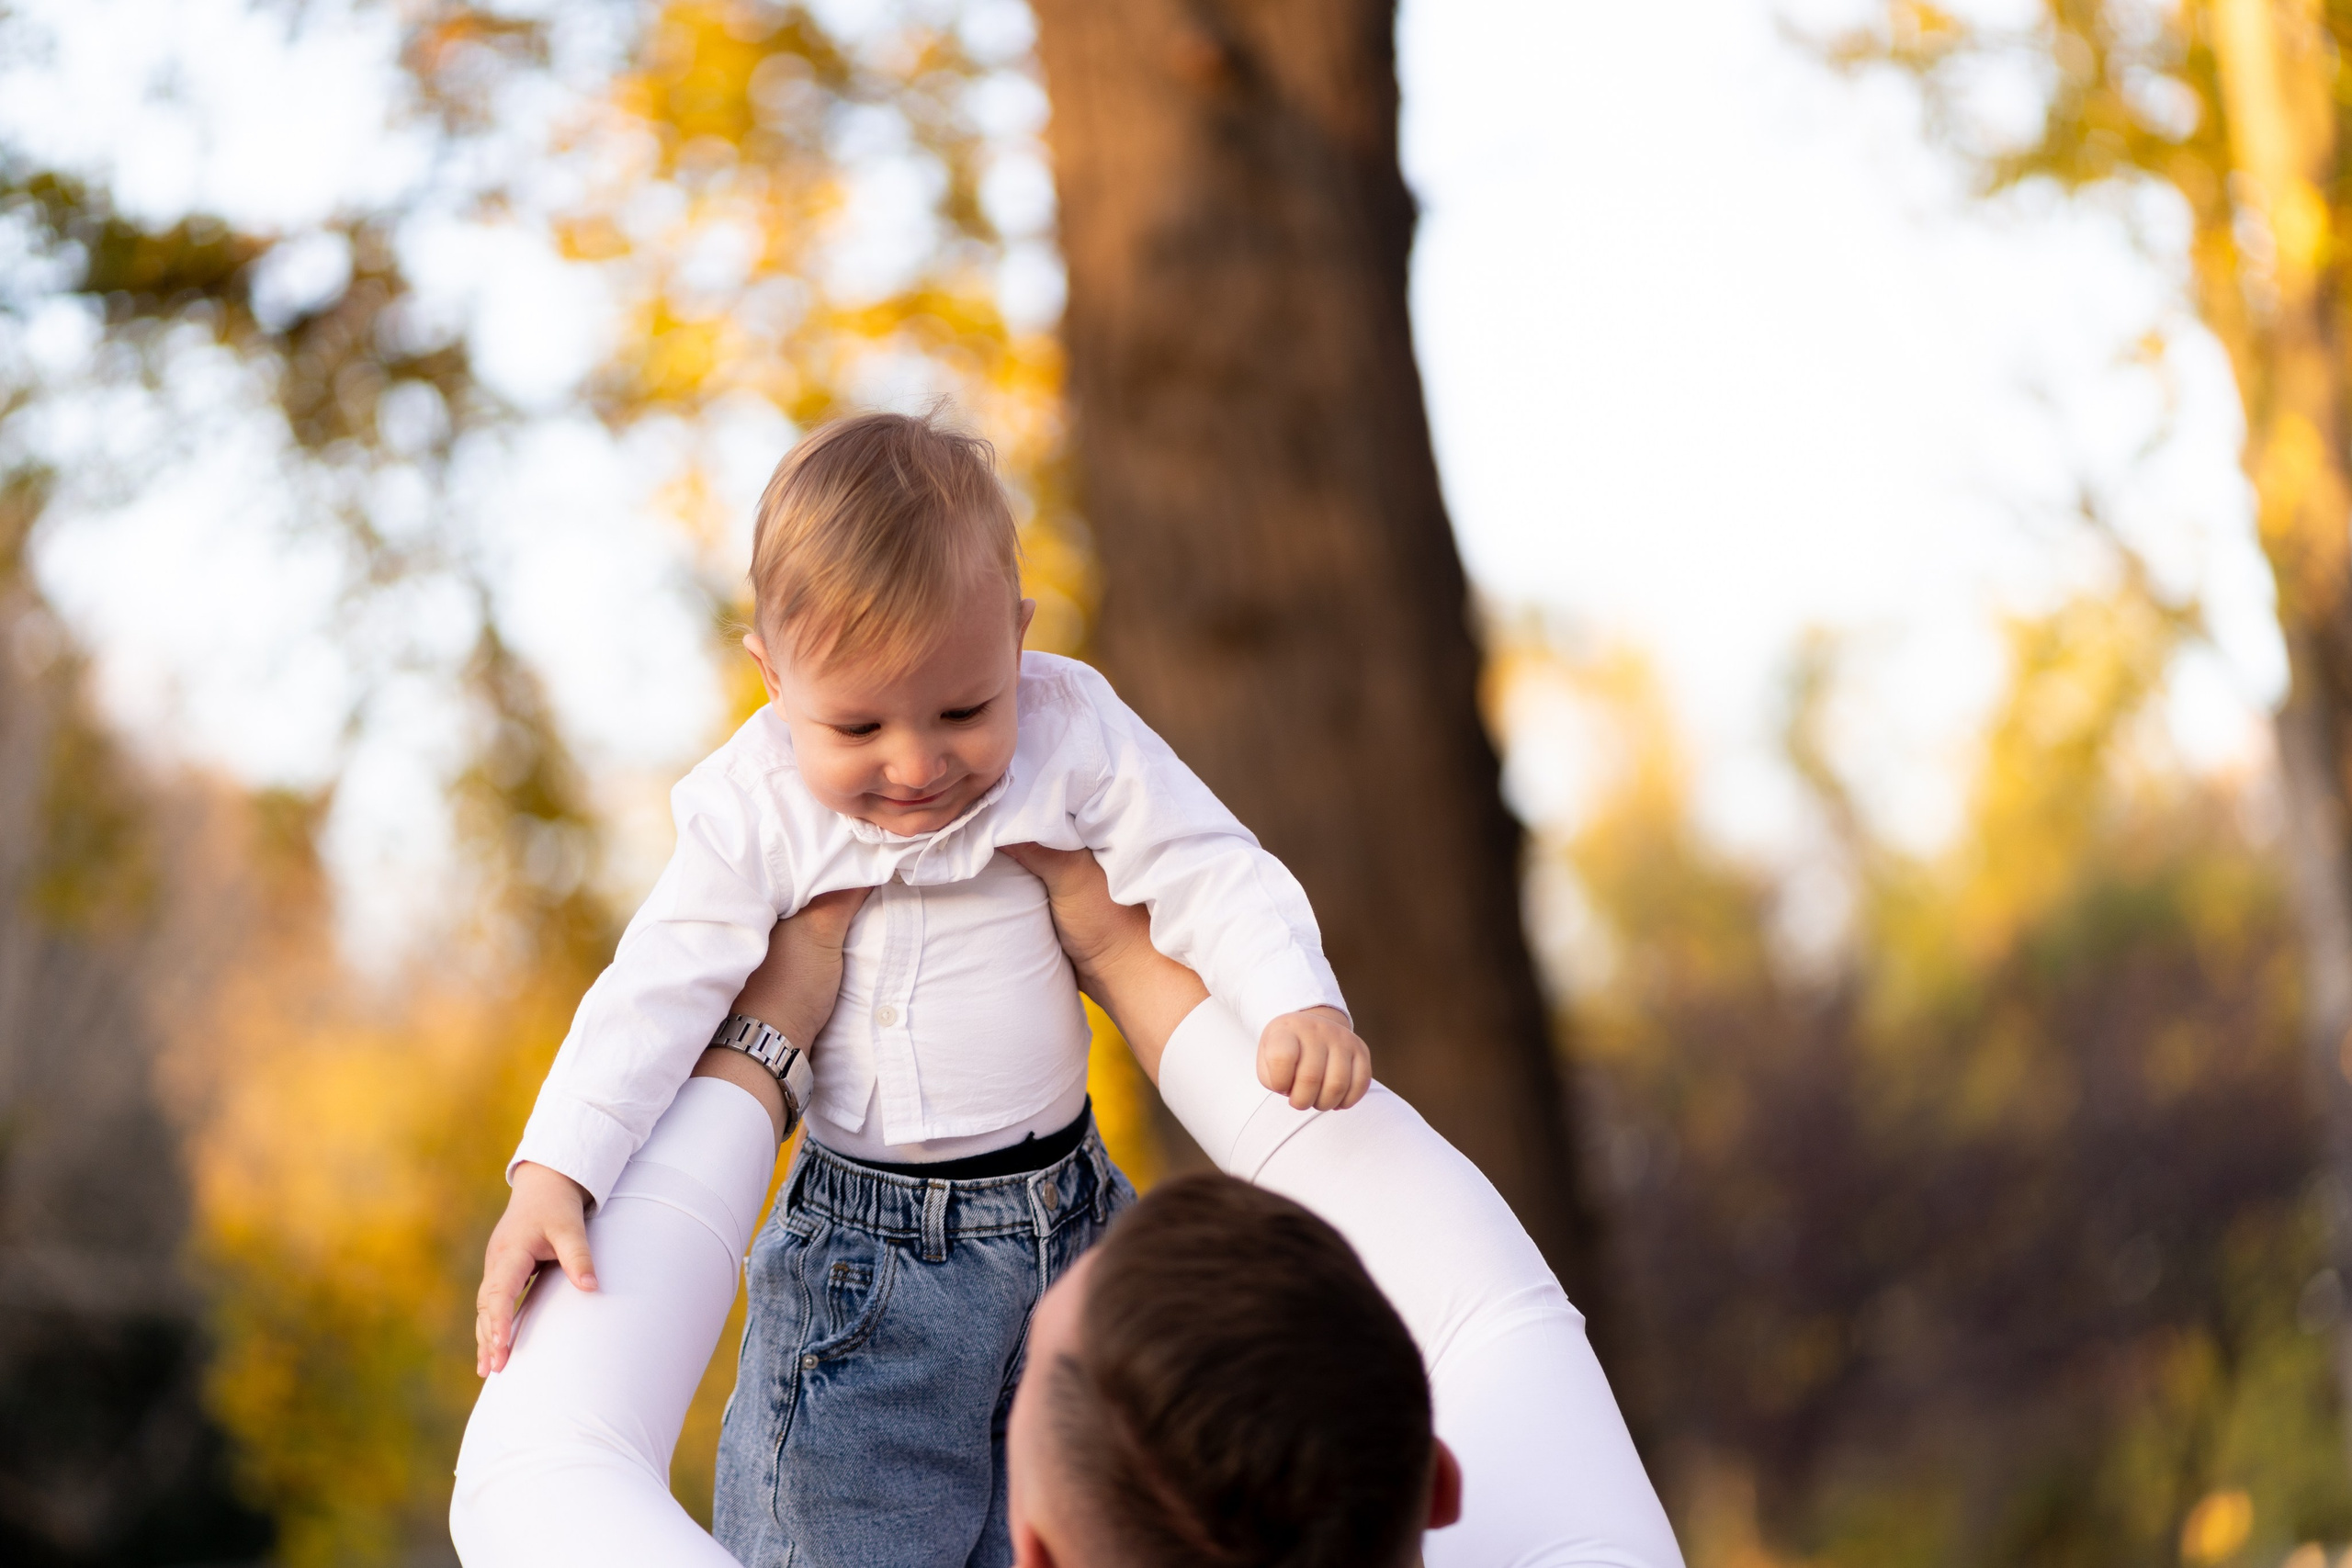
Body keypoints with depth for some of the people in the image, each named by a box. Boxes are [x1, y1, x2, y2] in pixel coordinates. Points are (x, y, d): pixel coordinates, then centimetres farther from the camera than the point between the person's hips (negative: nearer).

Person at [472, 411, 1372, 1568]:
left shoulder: (1072, 735, -9)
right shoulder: (753, 808, -11)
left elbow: (1210, 875, -7)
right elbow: (657, 995, -10)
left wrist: (1300, 1003, -26)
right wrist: (554, 1176, -21)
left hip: (1064, 1221, 1)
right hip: (862, 1247, -1)